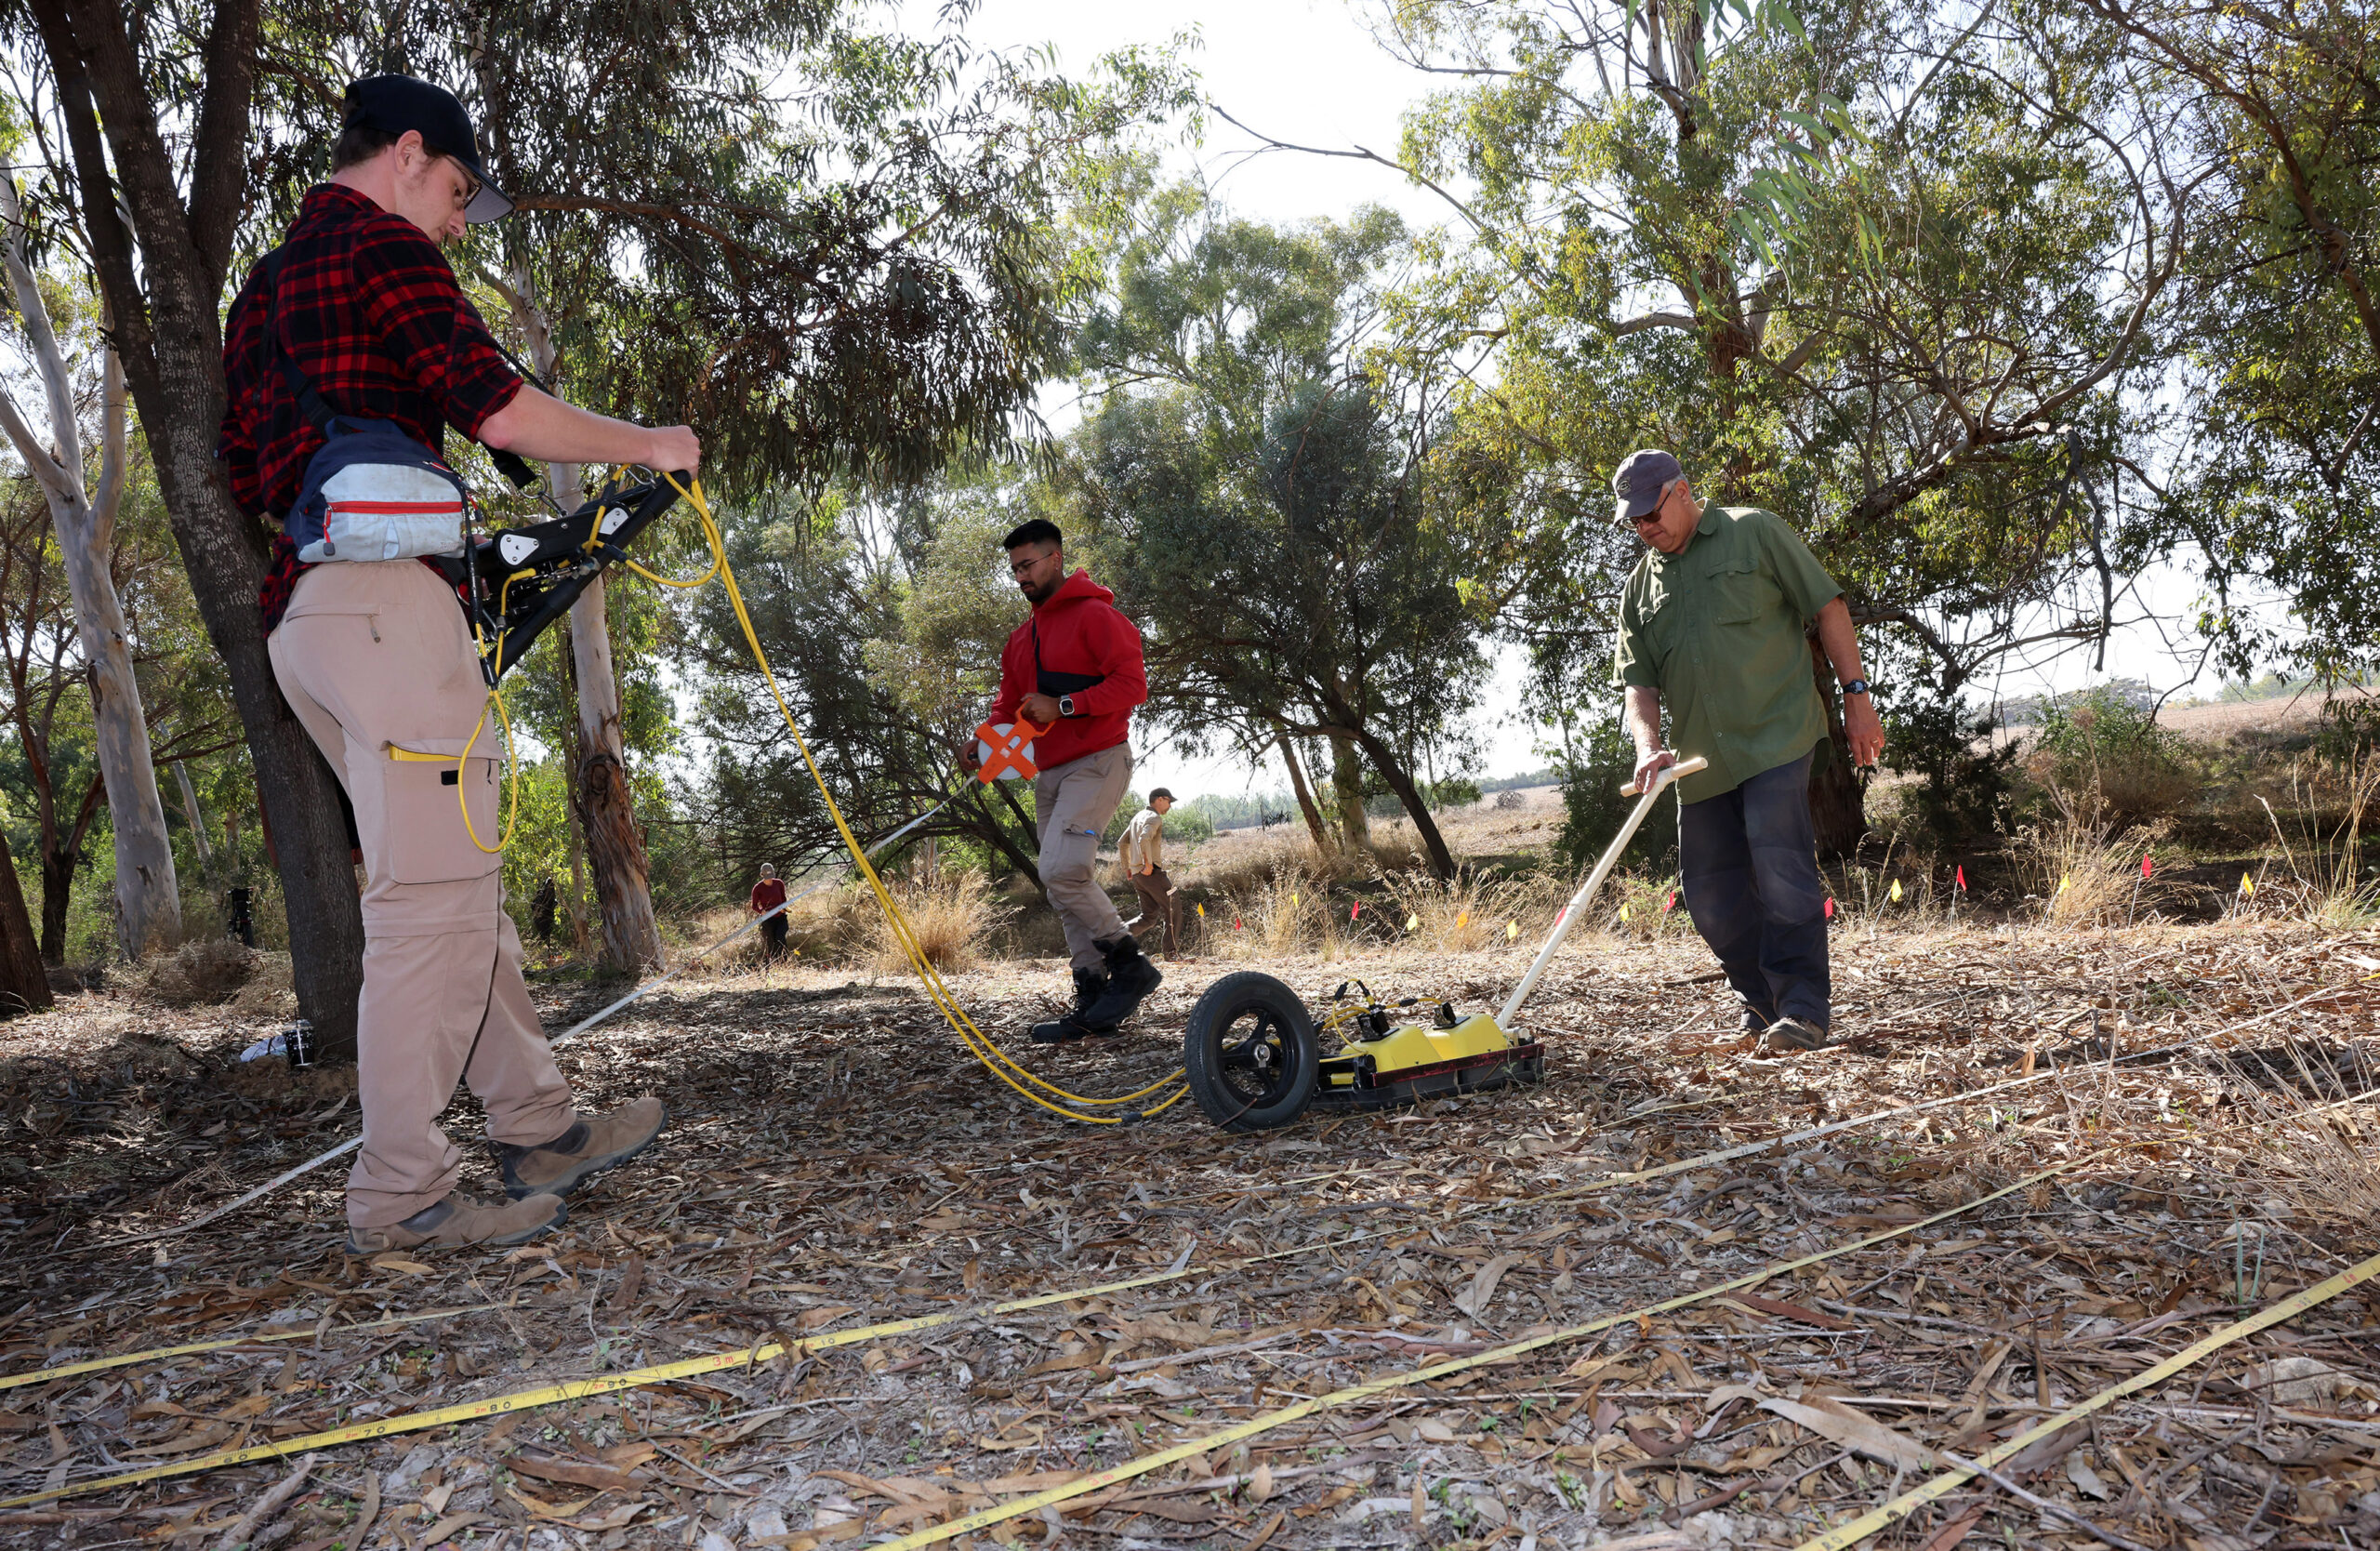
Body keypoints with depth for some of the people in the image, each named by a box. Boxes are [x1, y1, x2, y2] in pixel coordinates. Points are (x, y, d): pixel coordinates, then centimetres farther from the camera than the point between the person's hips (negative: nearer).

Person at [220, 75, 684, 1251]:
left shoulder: (262, 289, 26)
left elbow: (244, 468, 26)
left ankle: (537, 1128, 18)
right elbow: (504, 412, -12)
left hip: (301, 615, 10)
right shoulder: (384, 249, -2)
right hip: (387, 595, -10)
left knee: (457, 886, 11)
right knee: (428, 896, -9)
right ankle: (401, 1198, -5)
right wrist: (648, 445, 1)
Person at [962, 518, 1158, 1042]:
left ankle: (1129, 964, -7)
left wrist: (1063, 705, -19)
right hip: (1050, 772, 9)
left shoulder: (1095, 616, -6)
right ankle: (1093, 1003, 10)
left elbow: (1132, 684, -15)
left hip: (1097, 762, -9)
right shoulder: (1021, 639, 20)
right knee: (1064, 882, 6)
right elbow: (1010, 704, 23)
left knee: (1061, 870, -23)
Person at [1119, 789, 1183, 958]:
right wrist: (1148, 864, -22)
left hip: (1137, 874, 9)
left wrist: (1127, 868, 26)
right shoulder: (1154, 818, -8)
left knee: (1149, 915, 13)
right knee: (1174, 908, 0)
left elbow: (1123, 843, 24)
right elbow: (1144, 839, -27)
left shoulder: (1138, 816, 21)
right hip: (1151, 873, -9)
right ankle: (1172, 951, -1)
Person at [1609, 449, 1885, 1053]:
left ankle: (1805, 1009, -7)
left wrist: (1856, 694, -3)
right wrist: (1648, 745, -9)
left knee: (1780, 867, -16)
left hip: (1776, 736, -5)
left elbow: (1828, 607, 2)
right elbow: (1638, 680, 9)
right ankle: (1763, 1003, 22)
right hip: (1701, 761, 6)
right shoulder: (1639, 586, 15)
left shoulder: (1753, 532, 3)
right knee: (1710, 893, 6)